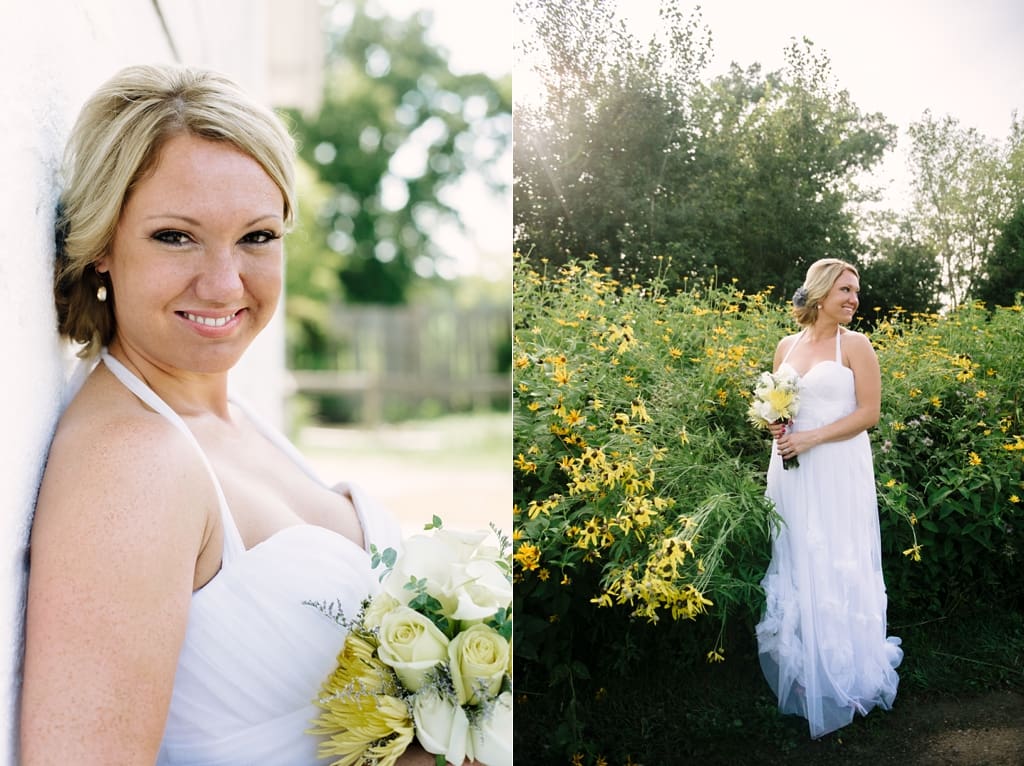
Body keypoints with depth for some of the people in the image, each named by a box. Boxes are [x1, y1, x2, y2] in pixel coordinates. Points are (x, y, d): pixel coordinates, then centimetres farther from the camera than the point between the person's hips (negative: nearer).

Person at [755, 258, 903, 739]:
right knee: (794, 567, 7)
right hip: (791, 468, 4)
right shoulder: (787, 346, 10)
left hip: (839, 470, -4)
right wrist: (775, 425, -2)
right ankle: (801, 673, 19)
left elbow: (869, 413, -7)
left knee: (836, 568, -2)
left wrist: (812, 437, -15)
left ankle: (843, 679, 11)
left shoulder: (855, 345, -3)